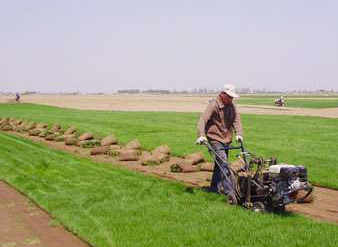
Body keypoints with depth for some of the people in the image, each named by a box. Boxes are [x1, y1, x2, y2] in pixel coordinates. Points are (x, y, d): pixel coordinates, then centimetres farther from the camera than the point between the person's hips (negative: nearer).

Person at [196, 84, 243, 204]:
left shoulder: (232, 107, 6)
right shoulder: (213, 105, -15)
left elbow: (237, 120, -2)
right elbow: (203, 119, -24)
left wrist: (239, 133, -19)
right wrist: (201, 135, -37)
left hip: (226, 139, 7)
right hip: (215, 138, -7)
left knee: (219, 163, 18)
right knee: (224, 163, -18)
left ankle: (214, 186, 35)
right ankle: (230, 191, -24)